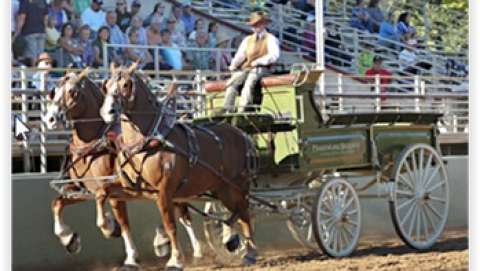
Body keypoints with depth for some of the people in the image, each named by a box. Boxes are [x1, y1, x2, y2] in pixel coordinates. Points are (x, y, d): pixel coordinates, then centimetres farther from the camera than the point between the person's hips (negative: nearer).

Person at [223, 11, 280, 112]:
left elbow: (274, 55, -6)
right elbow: (240, 55, 19)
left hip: (261, 68, -5)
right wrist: (233, 65, -1)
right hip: (245, 69, 5)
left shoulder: (270, 39, 9)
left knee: (249, 81, -36)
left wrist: (257, 62, -16)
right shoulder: (247, 39, 26)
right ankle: (227, 110, -32)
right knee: (233, 81, -24)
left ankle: (242, 109, -45)